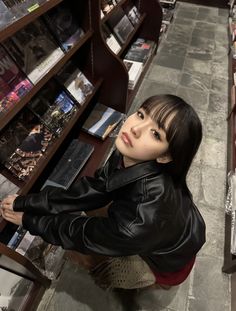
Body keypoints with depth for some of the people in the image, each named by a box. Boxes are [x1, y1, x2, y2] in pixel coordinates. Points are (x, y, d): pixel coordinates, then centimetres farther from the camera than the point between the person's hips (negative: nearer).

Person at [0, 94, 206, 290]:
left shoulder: (147, 215, -45)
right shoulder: (128, 157, -25)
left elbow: (87, 236, -28)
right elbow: (90, 190, -15)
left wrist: (29, 220, -14)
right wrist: (25, 203, -15)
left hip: (167, 261, -4)